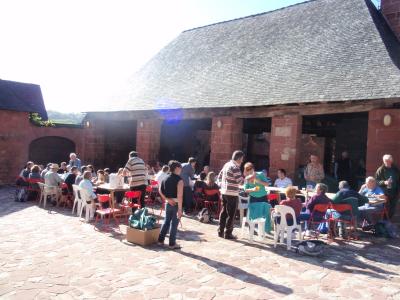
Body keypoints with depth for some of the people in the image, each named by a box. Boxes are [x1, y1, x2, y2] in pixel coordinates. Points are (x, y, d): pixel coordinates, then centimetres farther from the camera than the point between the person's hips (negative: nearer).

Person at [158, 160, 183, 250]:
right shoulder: (179, 180, -16)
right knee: (174, 223, 4)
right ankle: (172, 244, 11)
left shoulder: (165, 178, 4)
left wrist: (167, 199, -2)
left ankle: (160, 240, 25)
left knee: (166, 221, 19)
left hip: (168, 203, 6)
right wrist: (180, 209, -22)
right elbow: (179, 196, -22)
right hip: (176, 204, -6)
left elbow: (160, 190, 1)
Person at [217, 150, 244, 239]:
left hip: (224, 192, 8)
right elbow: (240, 181, -17)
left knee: (223, 212, 15)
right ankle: (228, 234, 7)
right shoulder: (235, 167, -15)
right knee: (231, 215, 1)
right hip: (232, 193, -8)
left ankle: (220, 232, 22)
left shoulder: (226, 164, 11)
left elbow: (219, 177, 17)